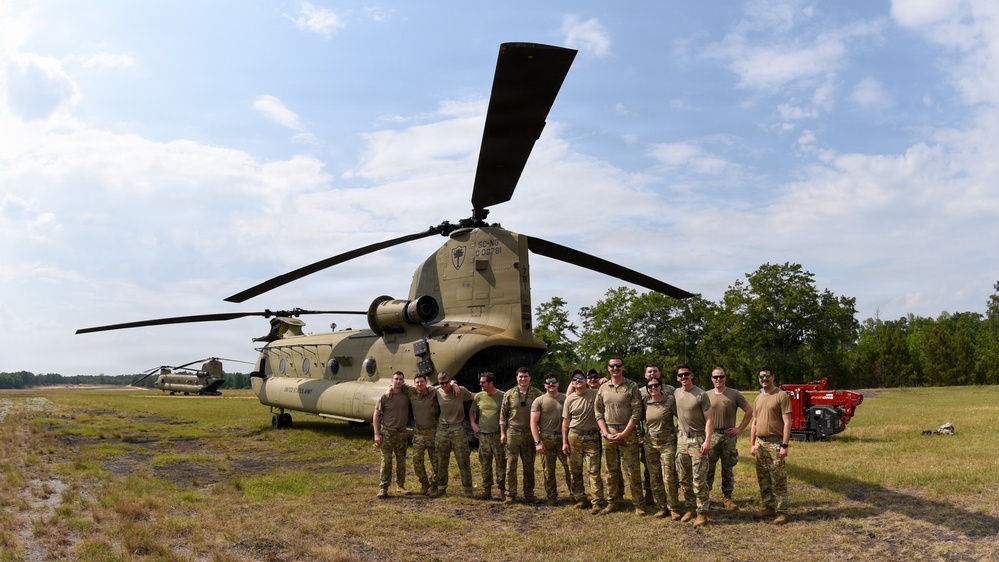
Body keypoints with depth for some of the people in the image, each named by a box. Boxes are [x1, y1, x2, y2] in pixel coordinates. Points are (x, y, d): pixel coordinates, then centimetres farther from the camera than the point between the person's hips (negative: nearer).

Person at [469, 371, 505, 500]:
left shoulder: (502, 396, -8)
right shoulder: (479, 396, 5)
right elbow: (472, 411, 20)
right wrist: (473, 424, 7)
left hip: (498, 435, -4)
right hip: (483, 435, 4)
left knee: (501, 464, 0)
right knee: (485, 465, 10)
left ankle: (502, 491, 9)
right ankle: (487, 490, 19)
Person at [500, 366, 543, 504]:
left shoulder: (537, 394, 1)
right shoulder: (509, 394, 1)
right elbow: (503, 414, 5)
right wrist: (502, 433, 0)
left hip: (530, 433, 0)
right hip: (512, 432, 0)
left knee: (529, 465, 7)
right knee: (511, 464, 0)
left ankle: (529, 494, 18)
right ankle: (510, 494, 8)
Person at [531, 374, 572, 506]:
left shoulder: (565, 399, 7)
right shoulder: (539, 401, 2)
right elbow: (533, 422, -1)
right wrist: (537, 442, -9)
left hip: (563, 438, 1)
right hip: (546, 439, -1)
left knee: (570, 467, -3)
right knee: (548, 470, 6)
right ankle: (551, 498, 17)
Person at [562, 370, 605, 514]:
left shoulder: (595, 394, 0)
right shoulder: (569, 399, 6)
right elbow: (565, 422, 8)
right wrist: (564, 442, 3)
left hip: (592, 437, -3)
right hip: (574, 437, 3)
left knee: (594, 471, -5)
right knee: (575, 470, 7)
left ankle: (597, 502, -3)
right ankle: (580, 499, 18)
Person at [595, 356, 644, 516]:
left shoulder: (632, 387, -3)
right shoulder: (603, 388, 8)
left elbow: (636, 412, -7)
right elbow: (598, 412, 9)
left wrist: (624, 433, -12)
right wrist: (605, 433, -4)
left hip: (628, 433, -4)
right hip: (608, 433, 4)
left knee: (632, 470, -1)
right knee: (611, 470, 10)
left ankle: (638, 504, 7)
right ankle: (612, 503, 19)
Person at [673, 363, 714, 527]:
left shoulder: (701, 395, -11)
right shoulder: (676, 394, 5)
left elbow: (709, 419, -12)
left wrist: (707, 441, -19)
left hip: (698, 440, -6)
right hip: (682, 439, 6)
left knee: (699, 479, -5)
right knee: (684, 478, 11)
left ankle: (702, 513, 2)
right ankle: (690, 508, 23)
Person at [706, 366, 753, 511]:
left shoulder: (734, 394, 0)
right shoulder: (707, 395, 4)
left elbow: (749, 410, 3)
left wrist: (740, 428, -1)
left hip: (729, 436, 0)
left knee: (728, 469, 8)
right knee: (708, 468, 3)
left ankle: (727, 497, 17)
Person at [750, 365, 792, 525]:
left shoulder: (781, 396, -7)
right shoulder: (759, 398, 14)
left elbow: (787, 422, -11)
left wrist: (785, 445, -16)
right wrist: (752, 444, 13)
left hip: (775, 443, -7)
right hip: (760, 443, 7)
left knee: (778, 479, -5)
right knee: (763, 479, 12)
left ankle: (782, 512, 1)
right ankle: (769, 507, 21)